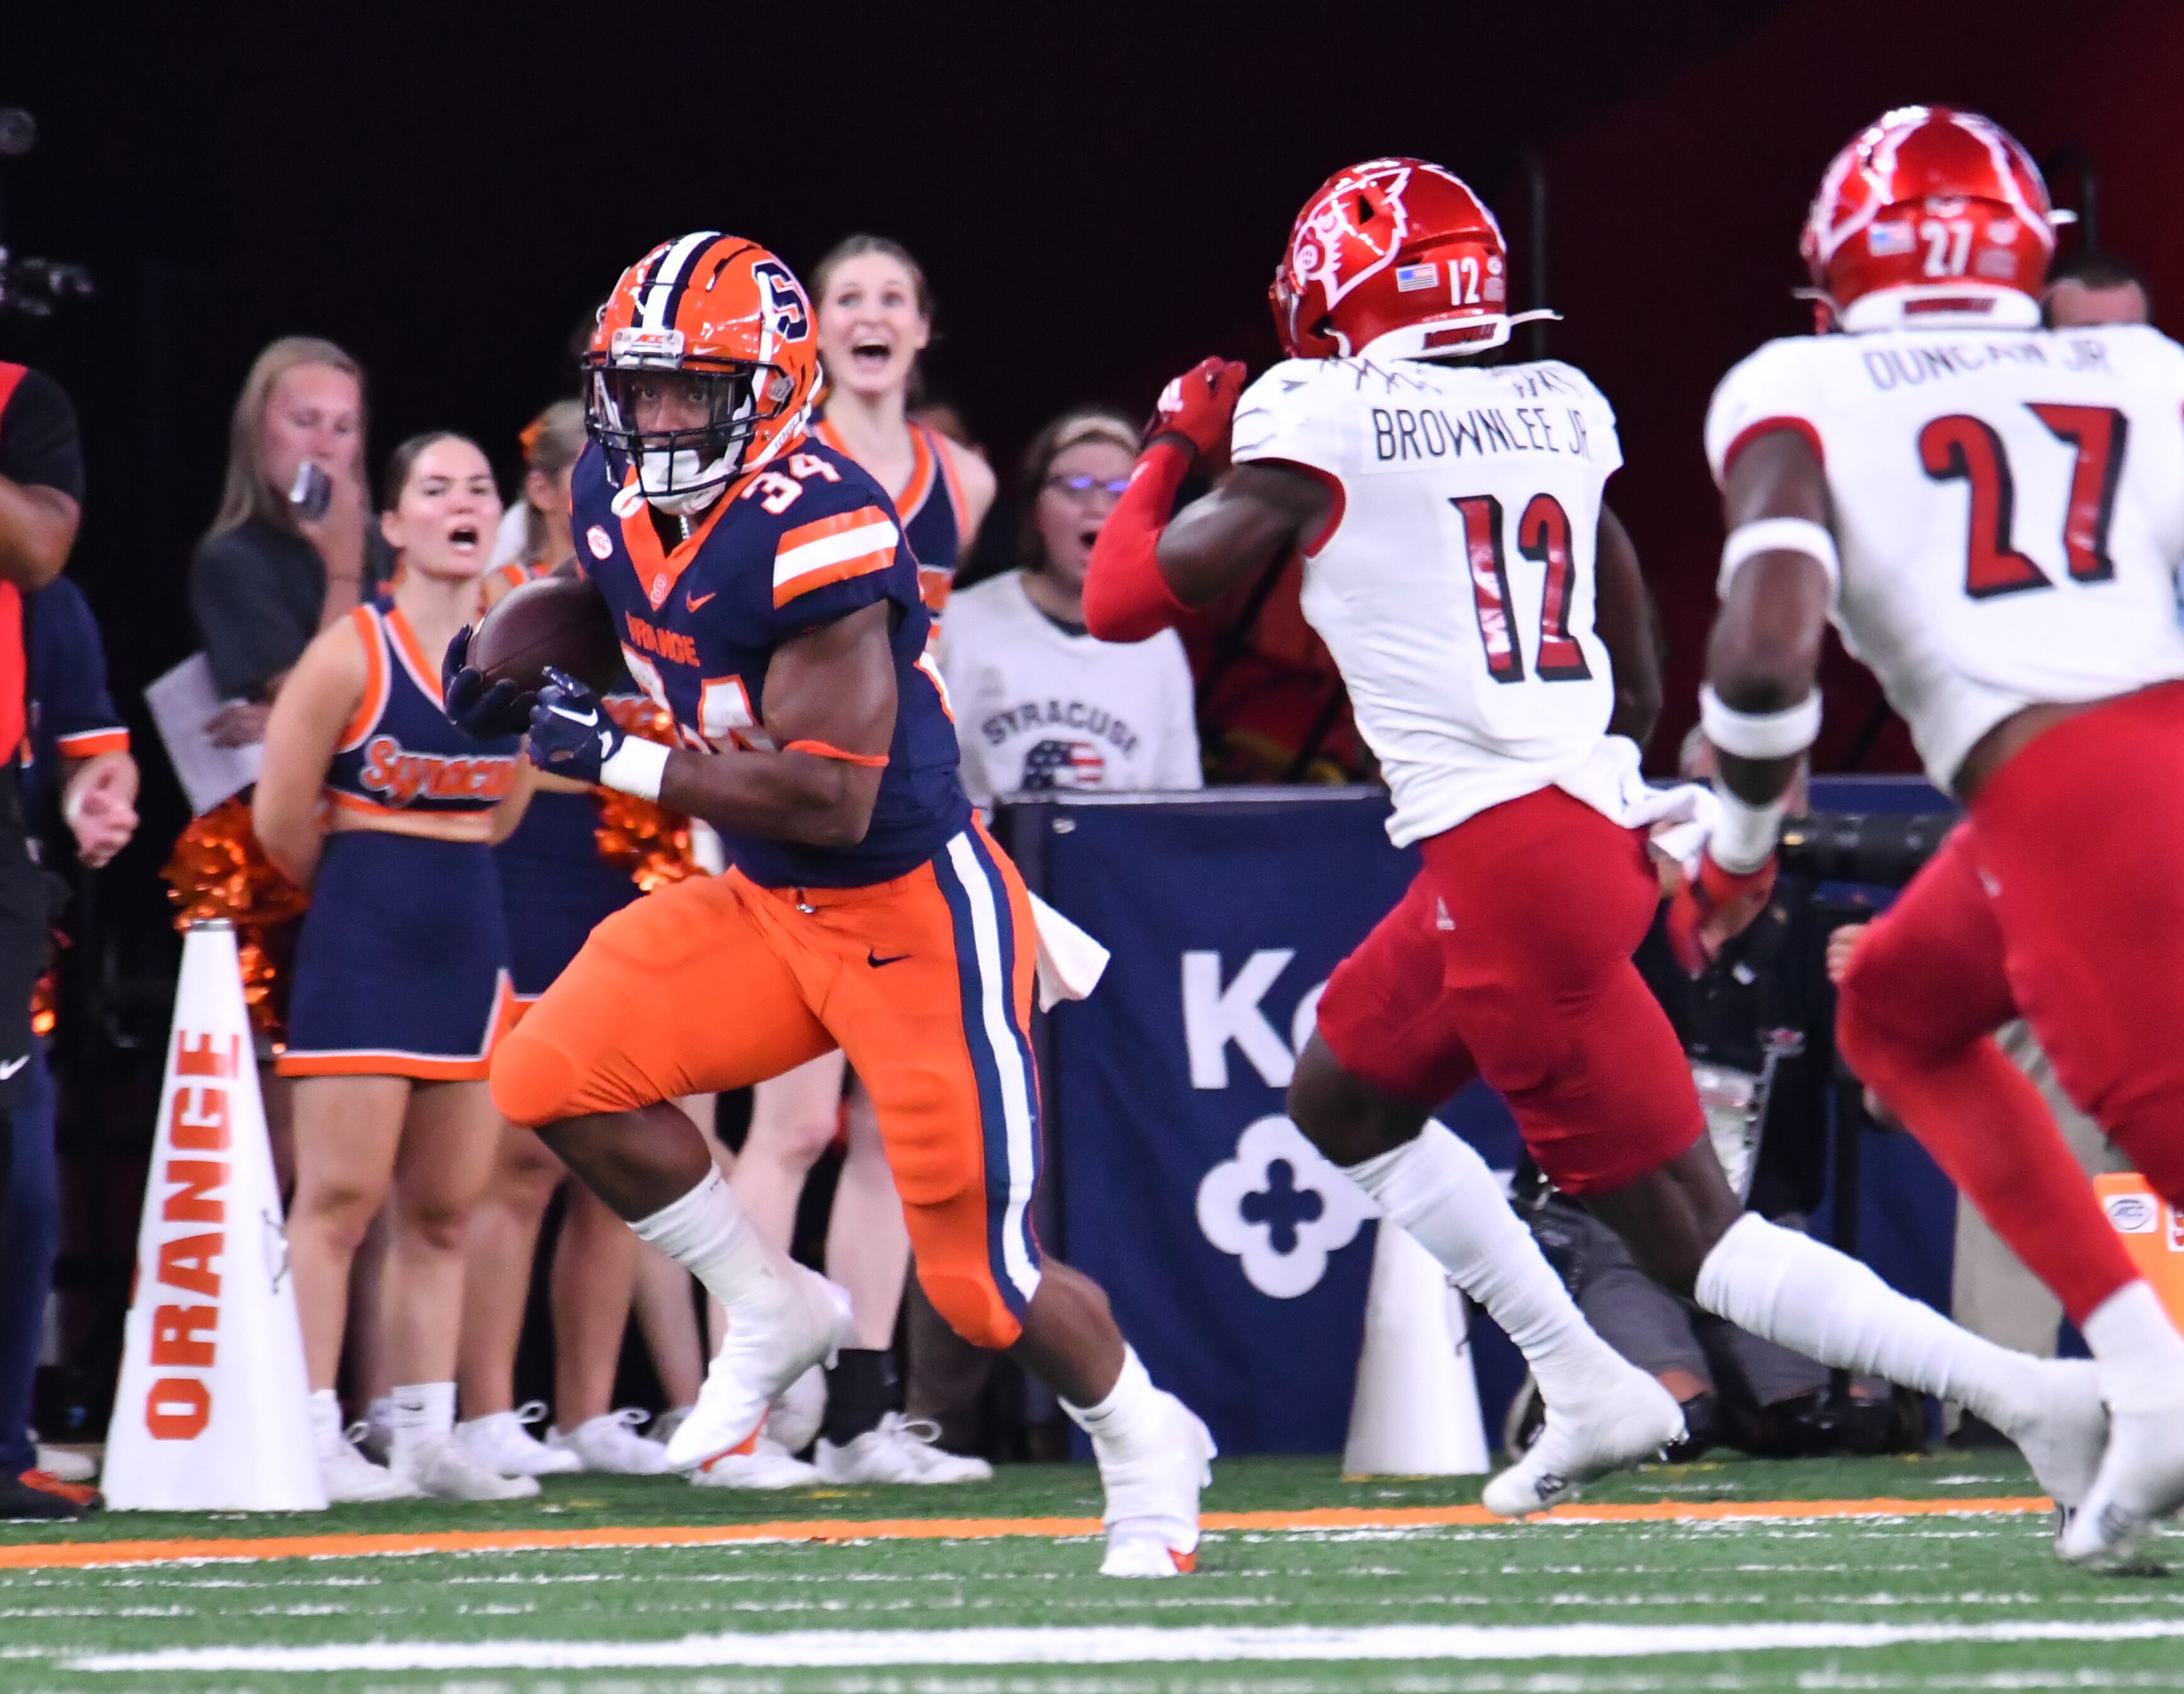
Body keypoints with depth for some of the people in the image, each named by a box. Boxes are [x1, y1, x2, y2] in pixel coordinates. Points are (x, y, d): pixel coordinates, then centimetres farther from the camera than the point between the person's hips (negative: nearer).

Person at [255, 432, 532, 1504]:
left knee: (444, 1211, 7)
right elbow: (281, 821, -6)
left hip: (470, 942, 5)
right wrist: (364, 889, 7)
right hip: (360, 943, -5)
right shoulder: (350, 655, -9)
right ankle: (315, 1441, -5)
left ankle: (426, 1439, 12)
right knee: (341, 1199, -7)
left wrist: (449, 883, 12)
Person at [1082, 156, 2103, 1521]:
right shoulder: (1557, 411, 12)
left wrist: (1173, 448, 17)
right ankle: (1589, 1391, 23)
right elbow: (1639, 686, 22)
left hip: (1507, 858, -8)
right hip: (1605, 822, 8)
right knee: (1343, 1099, 27)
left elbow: (1121, 601, 1)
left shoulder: (1319, 431, -6)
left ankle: (2025, 1394, -16)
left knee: (1690, 1230, -5)